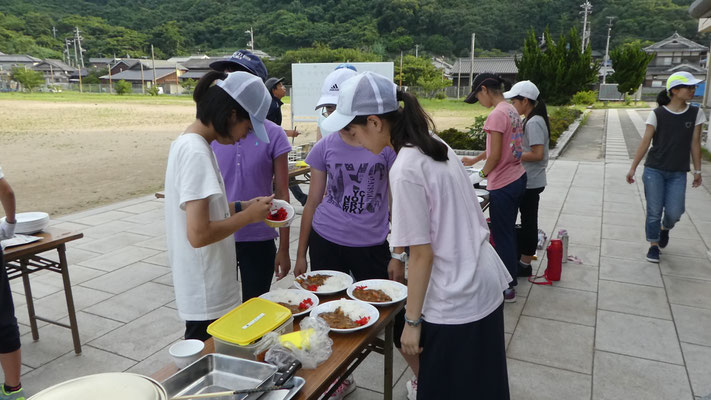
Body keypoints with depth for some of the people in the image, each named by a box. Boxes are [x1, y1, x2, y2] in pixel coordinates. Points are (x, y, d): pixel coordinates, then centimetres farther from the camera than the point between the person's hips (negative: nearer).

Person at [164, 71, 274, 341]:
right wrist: (249, 216, -14)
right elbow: (199, 234, -27)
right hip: (206, 296, -9)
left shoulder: (187, 143, 6)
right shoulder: (197, 153, -23)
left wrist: (239, 207, 5)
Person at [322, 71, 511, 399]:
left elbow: (422, 254, -20)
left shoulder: (405, 169, -23)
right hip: (485, 286, 9)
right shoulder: (436, 146, 3)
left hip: (456, 303, -9)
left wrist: (412, 320, -10)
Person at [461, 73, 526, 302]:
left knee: (502, 236, 3)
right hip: (518, 178, 9)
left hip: (503, 185, -9)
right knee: (509, 232, 20)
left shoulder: (497, 115, -20)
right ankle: (511, 278, 35)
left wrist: (483, 173, -2)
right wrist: (475, 160, 29)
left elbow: (496, 156, -21)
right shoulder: (512, 111, 9)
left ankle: (508, 288, 15)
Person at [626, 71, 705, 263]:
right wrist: (633, 168, -5)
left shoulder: (695, 114, 2)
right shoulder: (657, 114, -6)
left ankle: (665, 228, 32)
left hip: (678, 174, 2)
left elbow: (695, 144, 7)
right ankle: (653, 245, 18)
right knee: (654, 211, 1)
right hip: (654, 170, -2)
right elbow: (645, 142, -4)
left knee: (674, 213, -3)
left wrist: (697, 170, 8)